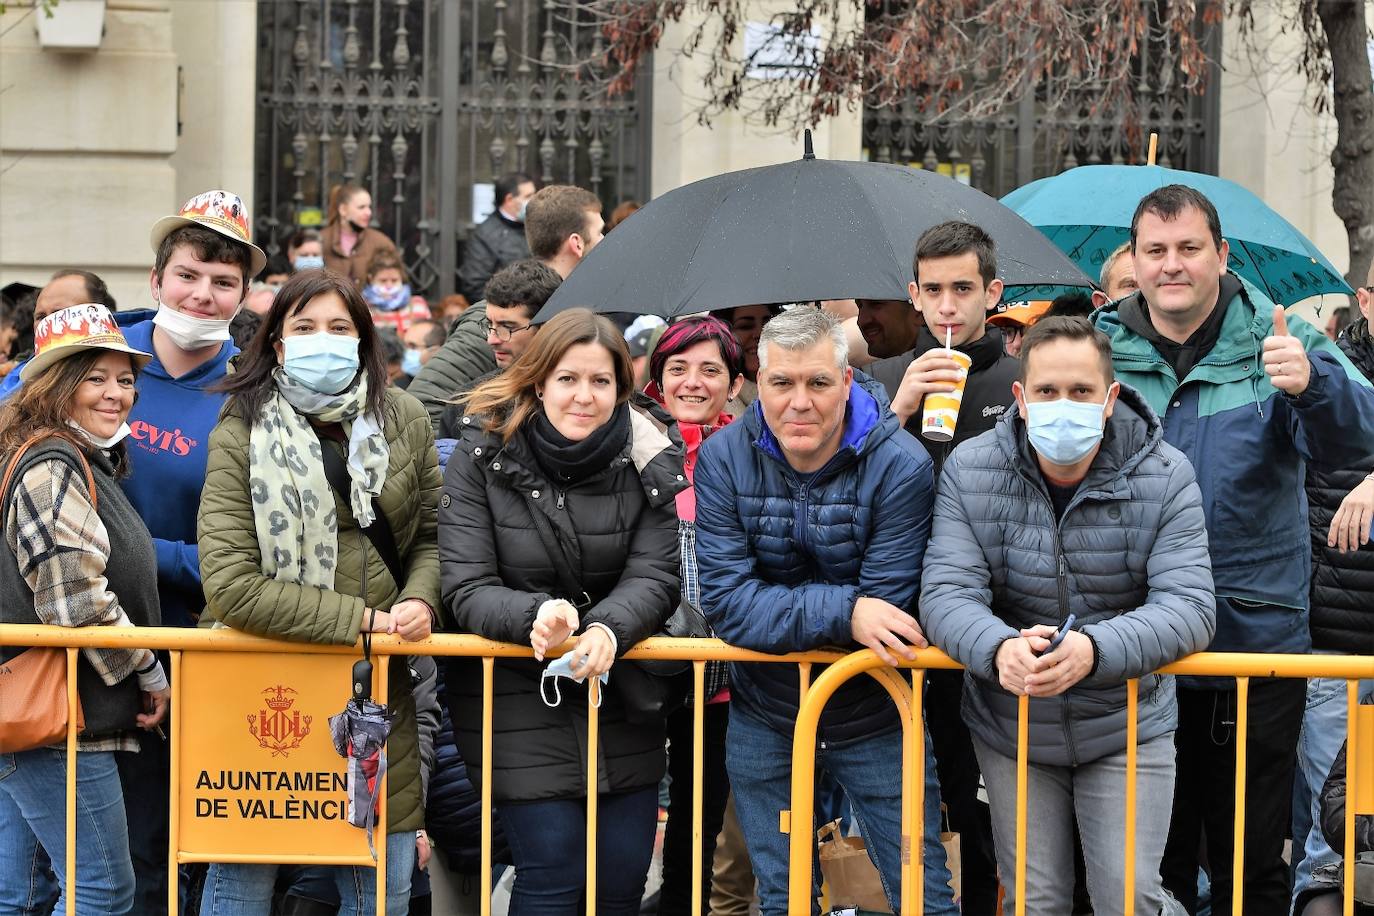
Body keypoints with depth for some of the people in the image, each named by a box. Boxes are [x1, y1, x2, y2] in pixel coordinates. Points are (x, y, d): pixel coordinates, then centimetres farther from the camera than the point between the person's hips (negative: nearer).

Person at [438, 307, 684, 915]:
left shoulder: (649, 458, -3)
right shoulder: (481, 458, -8)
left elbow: (654, 578, -7)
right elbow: (466, 590, -12)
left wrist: (607, 628, -29)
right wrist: (535, 615, -33)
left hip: (619, 690, 3)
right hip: (517, 691, -2)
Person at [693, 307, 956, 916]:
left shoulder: (900, 465, -17)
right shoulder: (723, 459, -9)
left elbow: (885, 610, -20)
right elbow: (725, 601, -18)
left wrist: (780, 610, -22)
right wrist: (843, 612, -29)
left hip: (874, 722, -2)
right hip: (763, 723, 2)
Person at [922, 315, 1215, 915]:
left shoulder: (1165, 478, -10)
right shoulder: (969, 472, -7)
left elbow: (1189, 606, -19)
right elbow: (946, 594, -14)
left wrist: (1094, 650, -38)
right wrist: (999, 647, -38)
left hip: (1127, 727, -1)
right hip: (1011, 731, 1)